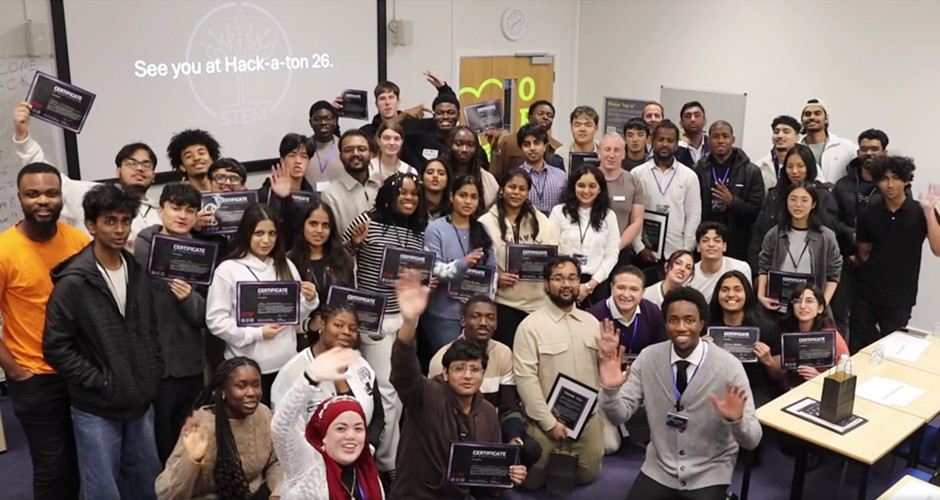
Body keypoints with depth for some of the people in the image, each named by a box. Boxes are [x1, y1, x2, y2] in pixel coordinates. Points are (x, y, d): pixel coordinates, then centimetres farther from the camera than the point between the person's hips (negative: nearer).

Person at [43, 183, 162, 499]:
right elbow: (56, 348, -13)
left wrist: (154, 375, 5)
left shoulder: (137, 274, 5)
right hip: (96, 409, -5)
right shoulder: (73, 282, -14)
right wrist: (100, 383, -15)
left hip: (141, 403, 6)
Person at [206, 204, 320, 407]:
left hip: (286, 363, 4)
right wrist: (256, 334, -16)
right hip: (249, 367, -4)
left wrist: (310, 301, -8)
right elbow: (215, 320, -10)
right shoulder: (228, 269, -6)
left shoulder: (286, 266, 8)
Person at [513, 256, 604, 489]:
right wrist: (549, 422, -15)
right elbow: (525, 378, -15)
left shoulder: (592, 322, 6)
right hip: (547, 421, -4)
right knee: (534, 481, 4)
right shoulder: (530, 325, -11)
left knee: (588, 476, 11)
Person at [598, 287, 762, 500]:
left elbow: (752, 440, -13)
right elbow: (619, 415, -8)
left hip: (709, 474, -2)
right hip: (659, 469, 2)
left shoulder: (728, 366, -15)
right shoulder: (649, 357, -7)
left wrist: (736, 419, -35)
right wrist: (609, 388, -27)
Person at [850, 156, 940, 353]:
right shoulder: (870, 214, 2)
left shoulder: (920, 213, -5)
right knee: (857, 349, 7)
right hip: (866, 294, 2)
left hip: (899, 298, -2)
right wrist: (873, 270, 0)